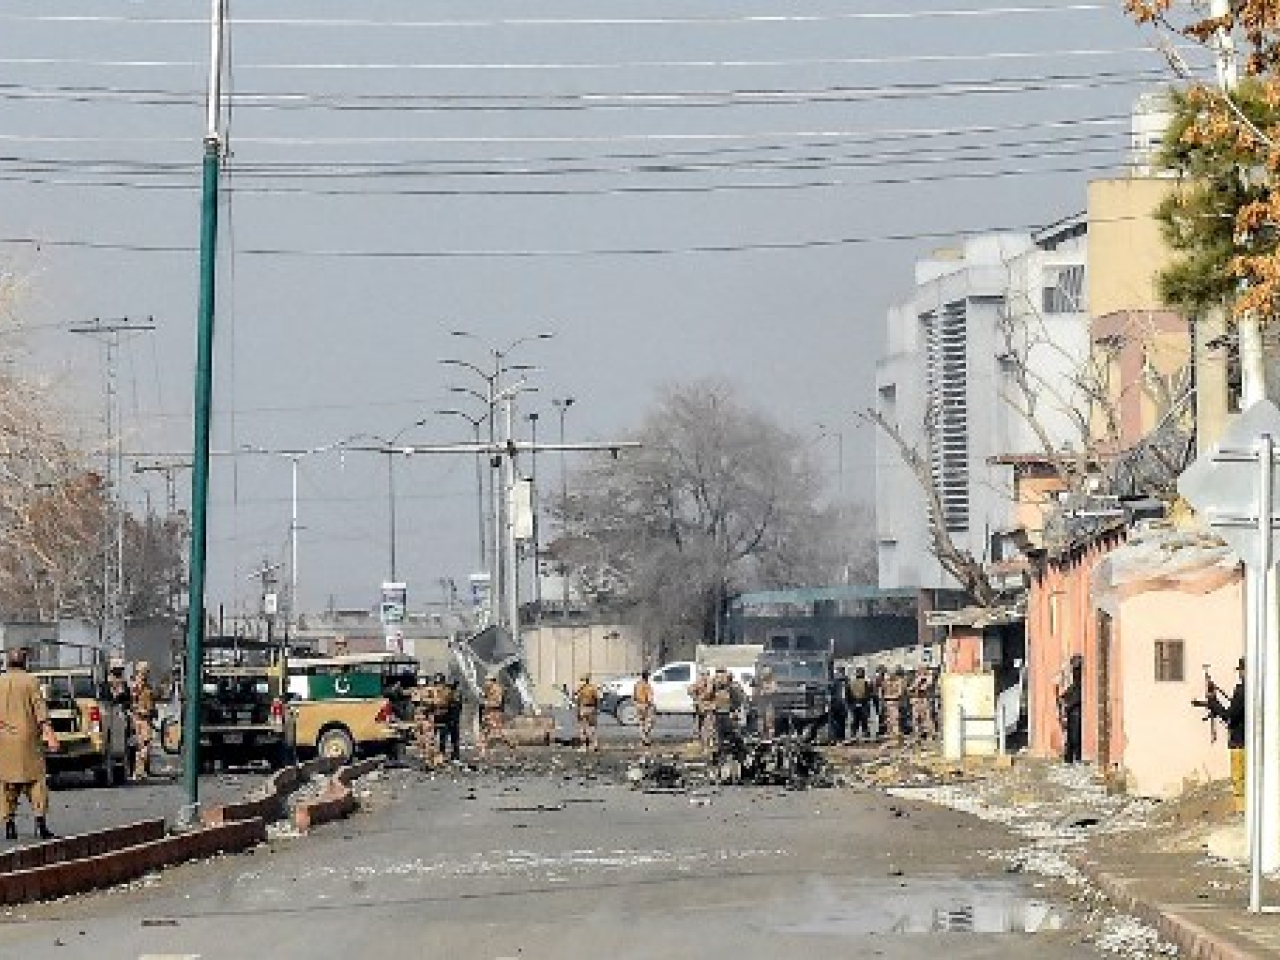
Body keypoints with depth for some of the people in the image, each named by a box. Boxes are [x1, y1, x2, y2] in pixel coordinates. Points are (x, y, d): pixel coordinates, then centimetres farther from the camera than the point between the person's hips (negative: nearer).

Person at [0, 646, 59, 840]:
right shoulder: (30, 682, -3)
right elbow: (40, 710, -10)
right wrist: (49, 734, -12)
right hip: (26, 738, -2)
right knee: (35, 781, 2)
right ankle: (40, 822, -7)